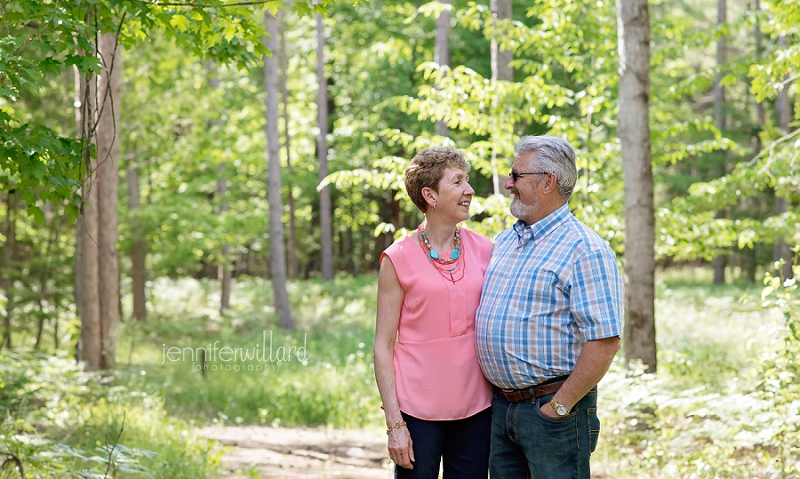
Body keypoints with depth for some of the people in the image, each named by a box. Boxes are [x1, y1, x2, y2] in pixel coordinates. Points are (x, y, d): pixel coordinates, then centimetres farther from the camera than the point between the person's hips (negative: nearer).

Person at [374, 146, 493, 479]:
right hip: (419, 412, -3)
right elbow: (383, 347, -4)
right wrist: (394, 423, -9)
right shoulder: (399, 259, -5)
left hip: (476, 410, 3)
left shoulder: (484, 251, 5)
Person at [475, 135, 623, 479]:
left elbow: (604, 343, -19)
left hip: (551, 408, -7)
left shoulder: (585, 250, -13)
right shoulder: (504, 241, 13)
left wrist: (560, 407, -17)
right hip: (500, 407, 7)